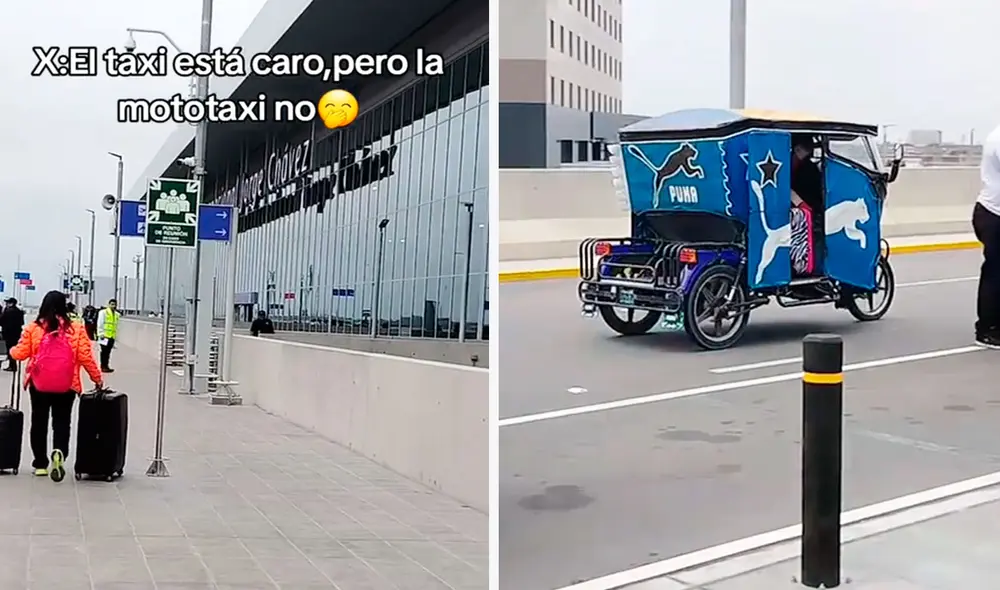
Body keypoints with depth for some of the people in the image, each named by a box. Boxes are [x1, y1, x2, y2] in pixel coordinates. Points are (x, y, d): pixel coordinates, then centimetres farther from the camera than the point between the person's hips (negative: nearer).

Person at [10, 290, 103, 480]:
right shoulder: (76, 329, -4)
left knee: (39, 423, 15)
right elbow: (85, 357, -5)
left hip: (39, 384, 1)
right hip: (66, 386, -1)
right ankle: (59, 452, -18)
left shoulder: (34, 327, -3)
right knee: (61, 423, 10)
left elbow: (20, 353, 0)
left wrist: (11, 351, 24)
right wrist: (97, 378, 5)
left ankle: (41, 464, 21)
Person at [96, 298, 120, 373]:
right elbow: (100, 324, -7)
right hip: (105, 335, -6)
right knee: (104, 351, -3)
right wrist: (101, 333, -13)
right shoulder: (103, 312, -3)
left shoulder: (117, 314, 13)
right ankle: (103, 366, 2)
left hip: (112, 336, 6)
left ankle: (106, 366, 17)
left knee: (108, 352, 11)